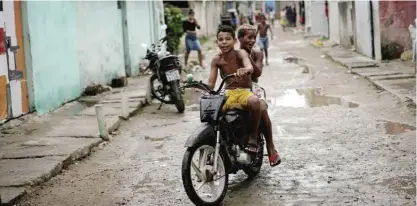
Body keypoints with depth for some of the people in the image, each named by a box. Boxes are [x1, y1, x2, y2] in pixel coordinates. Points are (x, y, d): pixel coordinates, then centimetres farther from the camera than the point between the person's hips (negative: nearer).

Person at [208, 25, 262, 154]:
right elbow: (211, 83, -2)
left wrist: (245, 69, -55)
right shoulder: (217, 60, 2)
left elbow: (249, 66, -30)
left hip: (245, 91, -3)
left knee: (255, 101, -37)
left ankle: (253, 136, -18)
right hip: (228, 93, 3)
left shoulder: (240, 53, -8)